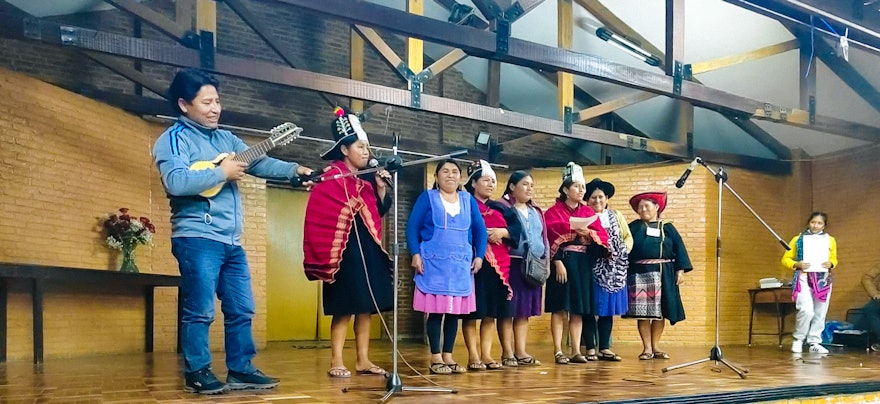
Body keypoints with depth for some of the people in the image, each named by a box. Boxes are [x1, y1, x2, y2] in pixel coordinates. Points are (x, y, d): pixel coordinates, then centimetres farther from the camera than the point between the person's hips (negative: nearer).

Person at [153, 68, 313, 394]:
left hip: (231, 241, 8)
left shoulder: (226, 139, 18)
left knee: (242, 309, 10)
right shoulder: (174, 138, -6)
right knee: (200, 310, -3)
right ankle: (197, 373, 9)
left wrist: (294, 171, -8)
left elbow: (259, 163, 8)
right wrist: (221, 173, -15)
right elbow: (176, 182, -23)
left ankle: (241, 370, 19)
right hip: (197, 238, -8)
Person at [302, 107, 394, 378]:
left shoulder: (367, 180, 15)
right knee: (345, 308, -7)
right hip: (346, 251, -7)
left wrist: (381, 187, 1)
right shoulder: (332, 178, -7)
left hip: (369, 250, 7)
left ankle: (363, 360, 13)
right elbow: (321, 217, -14)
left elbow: (380, 210, 15)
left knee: (366, 306, 7)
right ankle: (336, 363, -1)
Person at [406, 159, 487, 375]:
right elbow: (412, 227, -2)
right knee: (435, 310, -4)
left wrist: (479, 255, 3)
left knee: (455, 311, 5)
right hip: (434, 263, -4)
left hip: (461, 265, 4)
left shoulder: (468, 200, 13)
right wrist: (415, 254, -12)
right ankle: (436, 358, 3)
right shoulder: (427, 198, 3)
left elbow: (480, 230, 14)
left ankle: (448, 356, 13)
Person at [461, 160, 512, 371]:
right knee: (473, 310, -5)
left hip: (498, 263, 6)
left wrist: (502, 232, -5)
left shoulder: (497, 208, 19)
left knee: (491, 311, 5)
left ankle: (486, 354, 10)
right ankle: (473, 356, -1)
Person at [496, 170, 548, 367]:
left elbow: (544, 238, 20)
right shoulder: (503, 207, -1)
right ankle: (507, 352, 0)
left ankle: (520, 351, 11)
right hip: (511, 264, -6)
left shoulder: (536, 212, 20)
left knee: (525, 309, 7)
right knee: (509, 308, -5)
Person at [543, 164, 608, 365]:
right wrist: (558, 263, -21)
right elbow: (552, 239, -12)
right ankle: (558, 351, 0)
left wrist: (588, 232, -12)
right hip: (563, 262, -5)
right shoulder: (554, 212, -1)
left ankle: (576, 351, 9)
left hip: (584, 264, 5)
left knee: (579, 309, 6)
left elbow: (602, 235, 6)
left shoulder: (588, 212, 14)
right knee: (560, 308, -3)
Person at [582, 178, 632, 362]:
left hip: (613, 270, 4)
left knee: (608, 309, 7)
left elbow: (628, 237, 13)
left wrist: (620, 251, -5)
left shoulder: (616, 216, 15)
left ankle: (605, 348, 13)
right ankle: (590, 348, 3)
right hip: (592, 269, -4)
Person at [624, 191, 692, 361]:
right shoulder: (634, 227, 8)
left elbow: (679, 249, 7)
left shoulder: (667, 228, 11)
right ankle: (647, 348, 2)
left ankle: (655, 347, 12)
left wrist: (680, 270, -2)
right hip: (640, 274, -1)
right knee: (643, 312, -4)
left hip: (663, 275, 1)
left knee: (660, 312, 3)